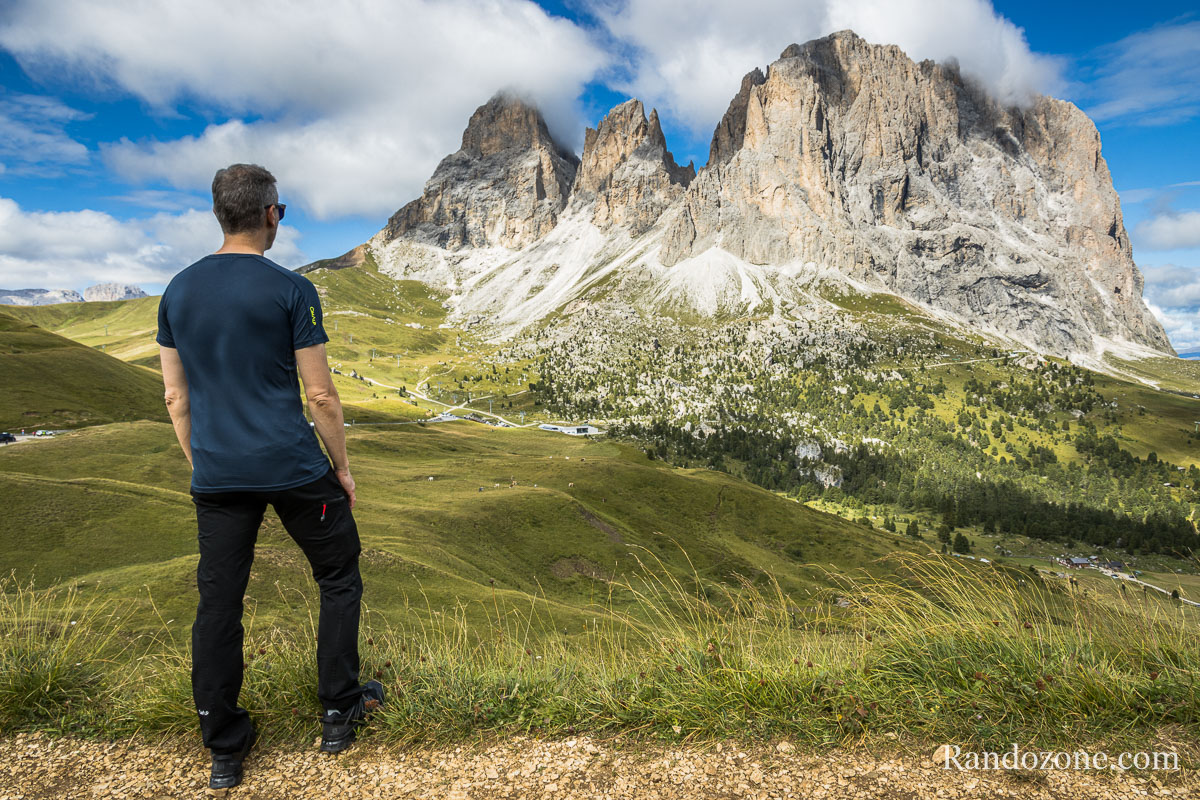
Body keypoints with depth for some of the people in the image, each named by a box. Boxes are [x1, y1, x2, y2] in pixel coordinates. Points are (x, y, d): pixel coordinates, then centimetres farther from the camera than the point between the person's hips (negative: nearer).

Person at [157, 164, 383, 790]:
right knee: (339, 580, 14)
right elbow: (320, 396, -10)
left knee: (218, 604, 11)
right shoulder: (291, 291, -10)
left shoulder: (177, 291, 6)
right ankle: (338, 713, 24)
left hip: (216, 476, 5)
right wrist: (342, 466, 2)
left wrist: (201, 466, 19)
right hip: (293, 469, -4)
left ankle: (224, 750, 22)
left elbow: (176, 397, 10)